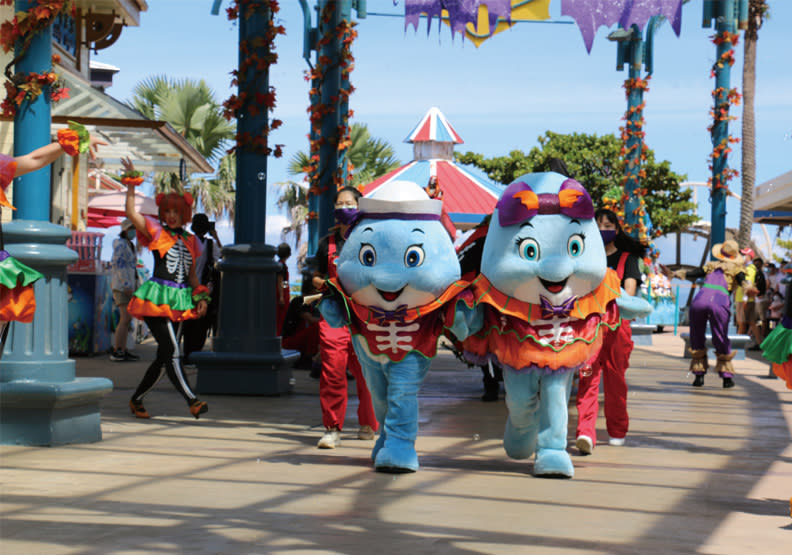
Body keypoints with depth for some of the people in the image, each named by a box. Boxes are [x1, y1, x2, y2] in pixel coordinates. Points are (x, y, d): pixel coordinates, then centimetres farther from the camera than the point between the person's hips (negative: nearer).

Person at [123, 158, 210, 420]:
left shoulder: (189, 241, 16)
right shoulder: (156, 232, 2)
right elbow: (132, 213, -12)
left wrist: (200, 297, 9)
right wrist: (131, 186, -15)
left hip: (179, 301, 6)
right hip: (156, 298, -6)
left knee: (163, 356, 8)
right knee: (172, 352, -16)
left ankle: (136, 399, 21)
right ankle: (191, 401, -23)